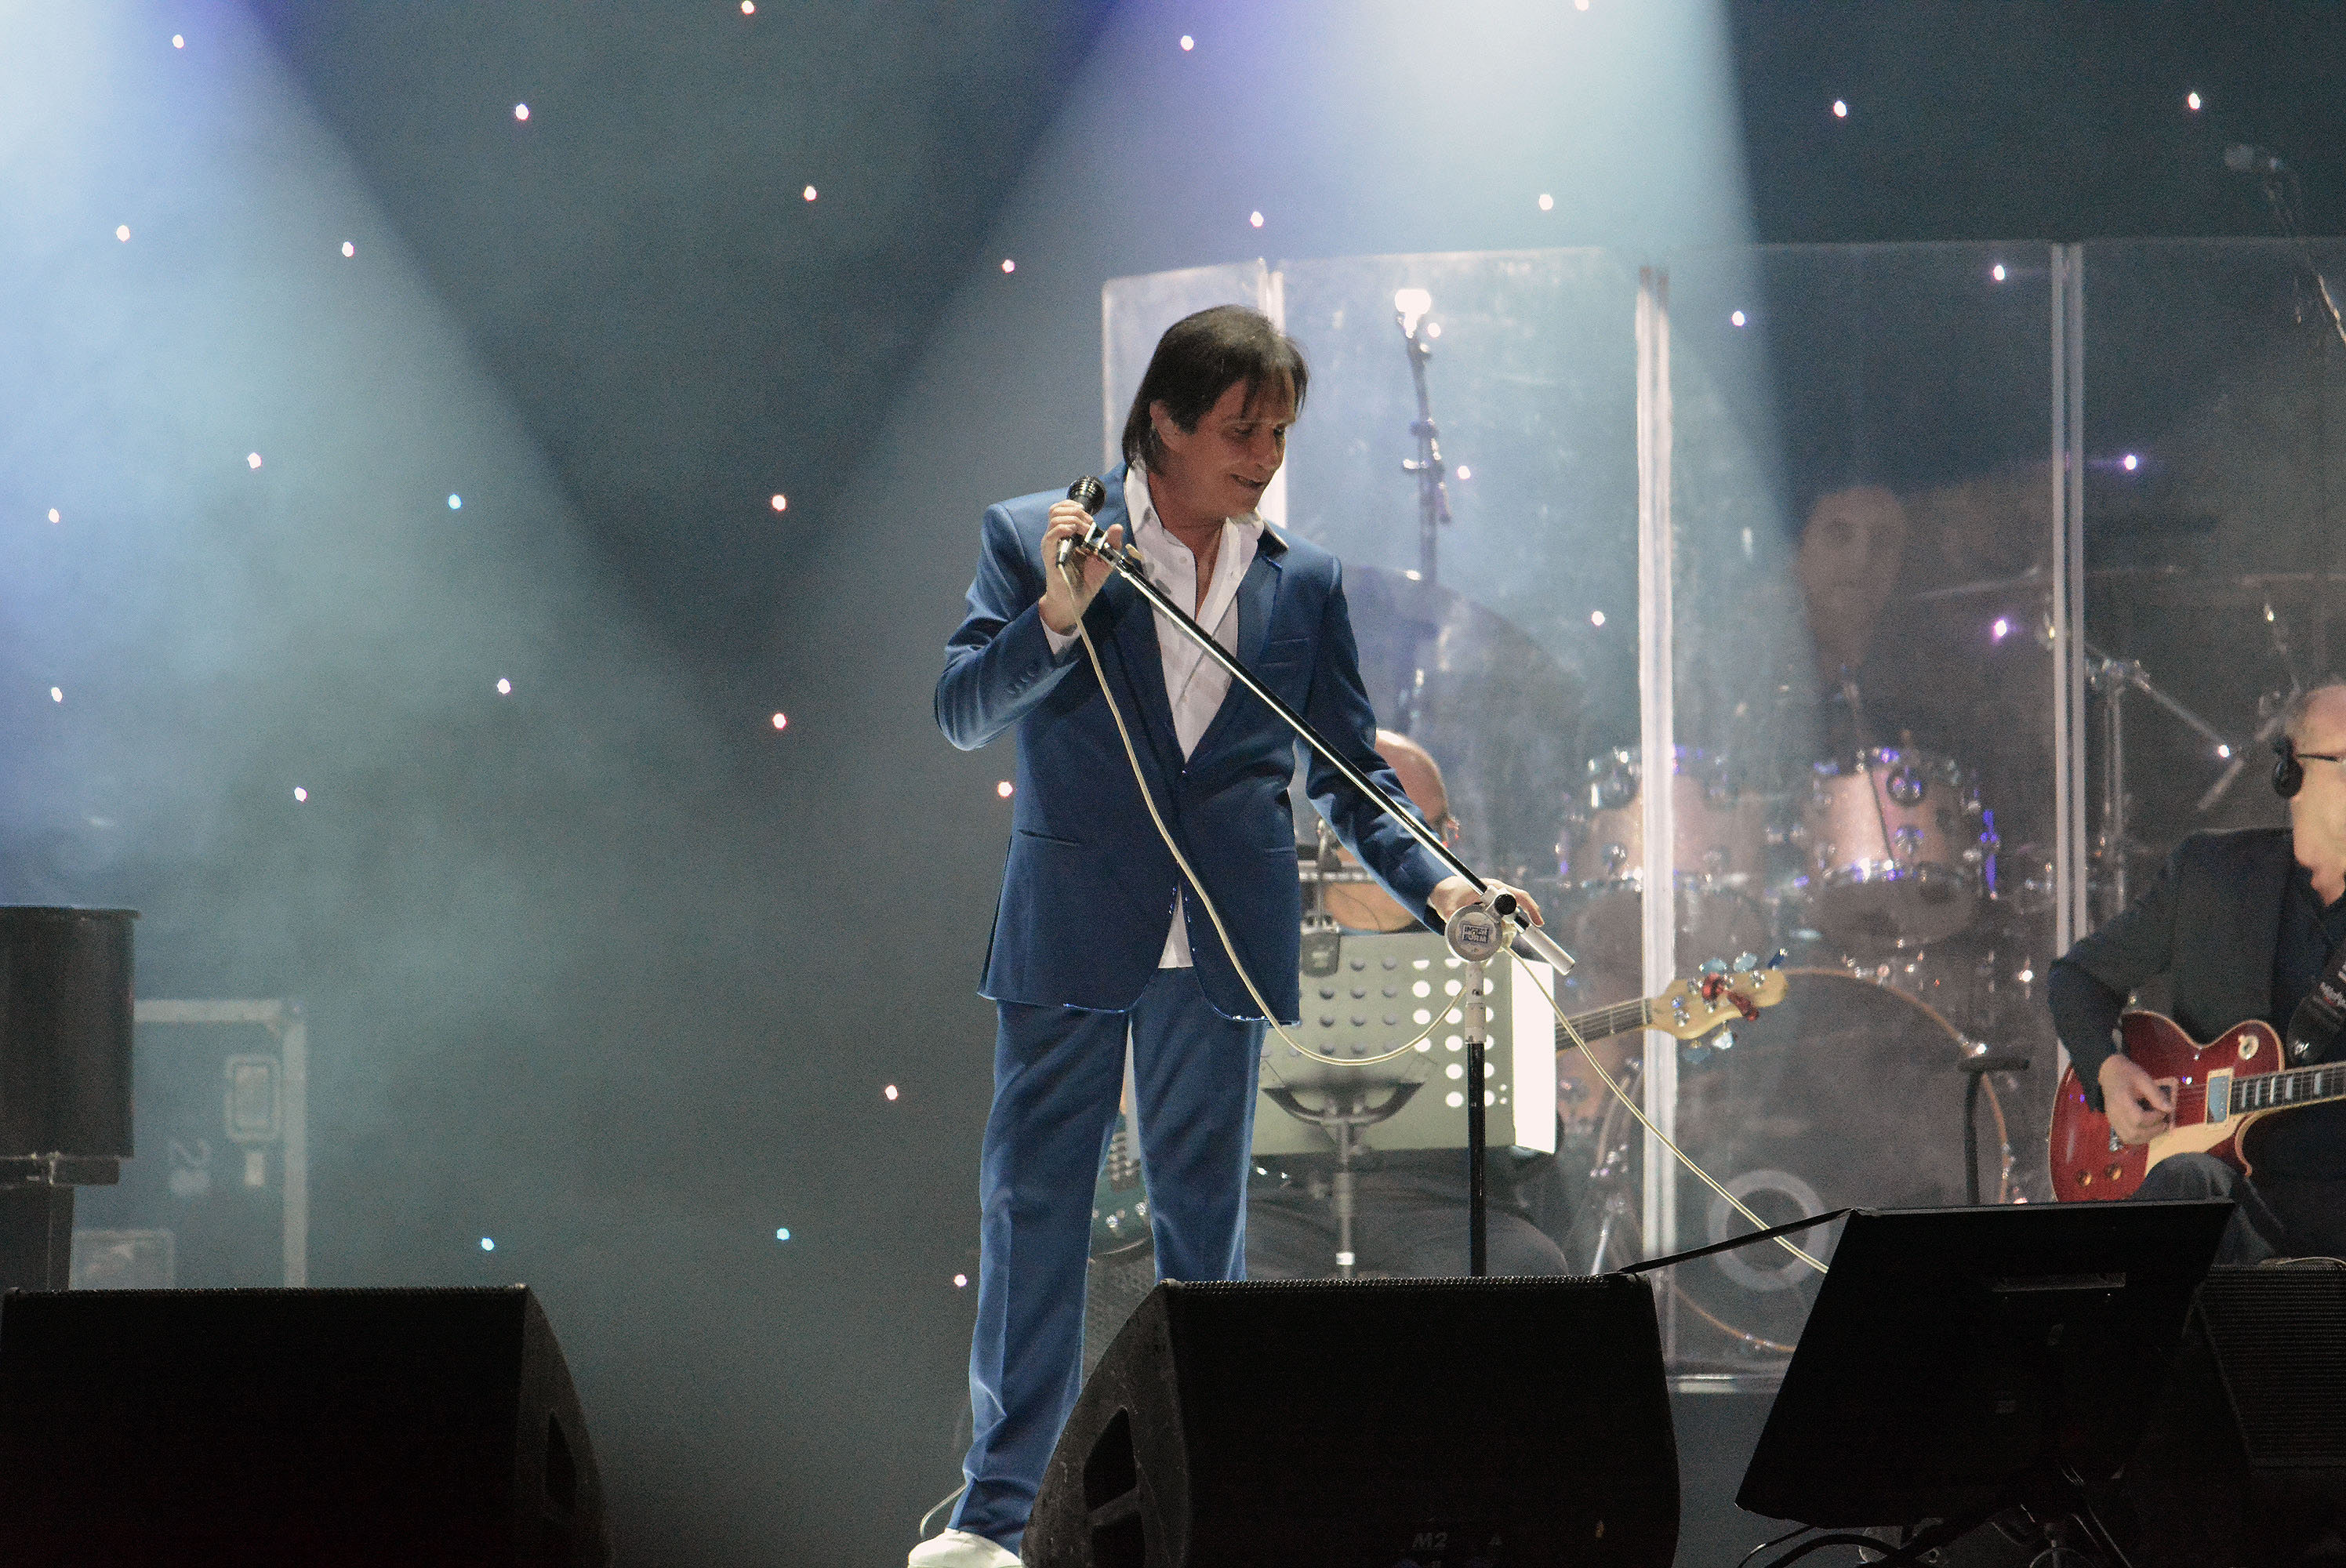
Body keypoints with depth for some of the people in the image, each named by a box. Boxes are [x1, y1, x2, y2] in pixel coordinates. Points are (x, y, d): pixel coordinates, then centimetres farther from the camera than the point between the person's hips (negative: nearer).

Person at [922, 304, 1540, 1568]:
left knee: (1202, 1224, 7)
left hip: (1219, 944, 2)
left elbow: (1349, 772, 9)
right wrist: (1055, 620, -20)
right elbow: (960, 713, -4)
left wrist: (1435, 883, -6)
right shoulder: (1034, 541, 1)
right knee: (1031, 1213, 0)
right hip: (1066, 937, -2)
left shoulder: (1305, 583, 8)